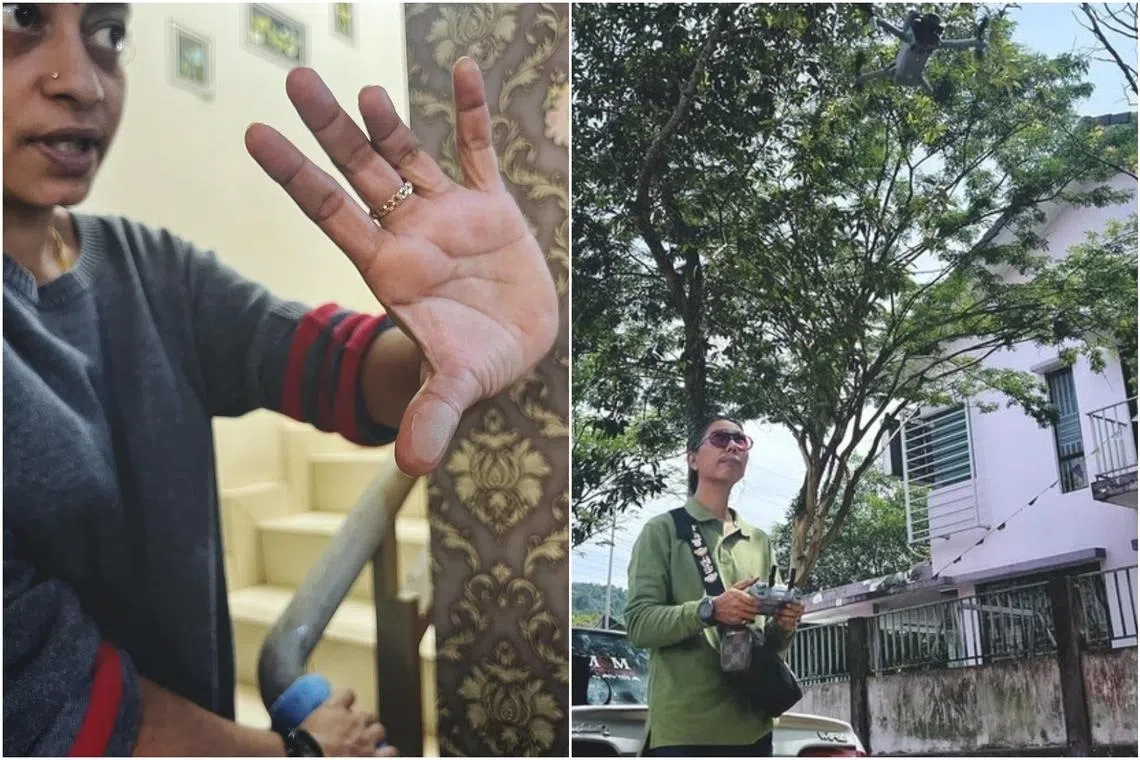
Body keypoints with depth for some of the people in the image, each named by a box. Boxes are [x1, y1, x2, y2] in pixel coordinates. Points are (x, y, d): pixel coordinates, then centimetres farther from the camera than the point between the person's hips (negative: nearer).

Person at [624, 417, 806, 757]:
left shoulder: (760, 541, 18)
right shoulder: (664, 530, 2)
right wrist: (708, 611, -23)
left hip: (752, 726, 6)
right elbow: (638, 623, -8)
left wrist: (783, 626, -3)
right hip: (683, 728, -5)